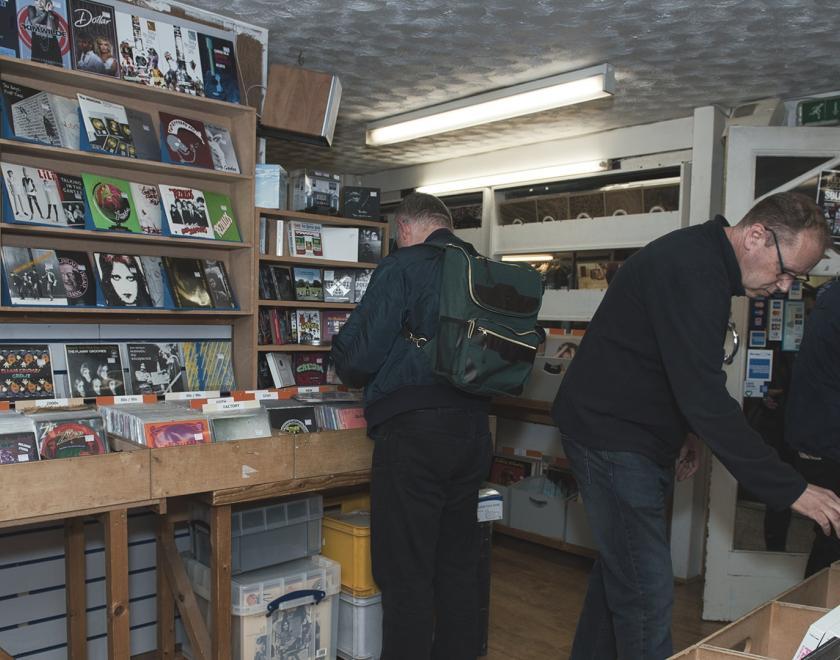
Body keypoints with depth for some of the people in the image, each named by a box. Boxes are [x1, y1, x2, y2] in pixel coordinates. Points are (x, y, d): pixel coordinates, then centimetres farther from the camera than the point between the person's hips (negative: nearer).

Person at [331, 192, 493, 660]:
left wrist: (349, 370, 11)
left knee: (405, 572, 4)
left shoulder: (403, 266, -7)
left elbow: (359, 354, -11)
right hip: (473, 427, 7)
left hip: (414, 429, -6)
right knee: (458, 563, 18)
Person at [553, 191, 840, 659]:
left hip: (635, 435, 11)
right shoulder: (691, 270, -23)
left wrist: (687, 430, 12)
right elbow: (705, 396, -29)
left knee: (619, 572, 20)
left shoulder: (700, 259, 9)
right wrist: (791, 490, -24)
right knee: (647, 594, -6)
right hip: (612, 437, -11)